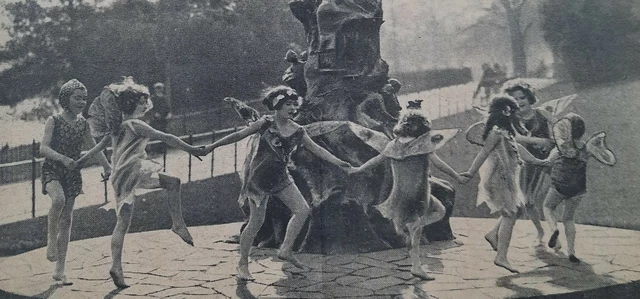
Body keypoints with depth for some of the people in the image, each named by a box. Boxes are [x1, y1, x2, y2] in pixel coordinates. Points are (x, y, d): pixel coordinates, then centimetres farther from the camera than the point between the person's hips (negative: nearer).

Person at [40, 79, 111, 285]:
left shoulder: (83, 123, 6)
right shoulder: (54, 121, -8)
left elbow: (93, 147, 18)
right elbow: (43, 148, -17)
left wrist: (107, 166, 15)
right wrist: (63, 158, -32)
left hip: (72, 173, 4)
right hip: (52, 169, -4)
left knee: (67, 220, 3)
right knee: (58, 199, -37)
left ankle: (60, 271, 9)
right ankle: (51, 239, -14)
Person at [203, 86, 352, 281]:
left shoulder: (297, 131, 2)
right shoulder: (266, 124, -10)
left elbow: (317, 149, 4)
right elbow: (239, 135, -5)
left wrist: (338, 162, -5)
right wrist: (212, 146, -3)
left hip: (280, 178, 5)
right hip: (258, 178, -5)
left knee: (303, 210, -8)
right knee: (256, 222, -4)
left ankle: (286, 250, 4)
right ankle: (243, 264, 11)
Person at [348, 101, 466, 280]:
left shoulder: (394, 144, 5)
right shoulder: (423, 143, -8)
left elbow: (378, 159, 13)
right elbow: (437, 163, -12)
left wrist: (359, 169, 27)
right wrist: (457, 177, -3)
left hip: (400, 195, 6)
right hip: (419, 193, -5)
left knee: (414, 233, 16)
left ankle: (416, 266, 13)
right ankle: (415, 224, -9)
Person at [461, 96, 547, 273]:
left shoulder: (506, 133, 13)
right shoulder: (497, 133, -17)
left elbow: (518, 149, 23)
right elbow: (484, 153, -22)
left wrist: (537, 161, 29)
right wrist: (471, 172, -26)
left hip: (507, 179, 10)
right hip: (500, 179, -10)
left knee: (517, 208, 18)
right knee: (509, 215, -7)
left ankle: (493, 234, 23)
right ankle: (501, 257, -5)